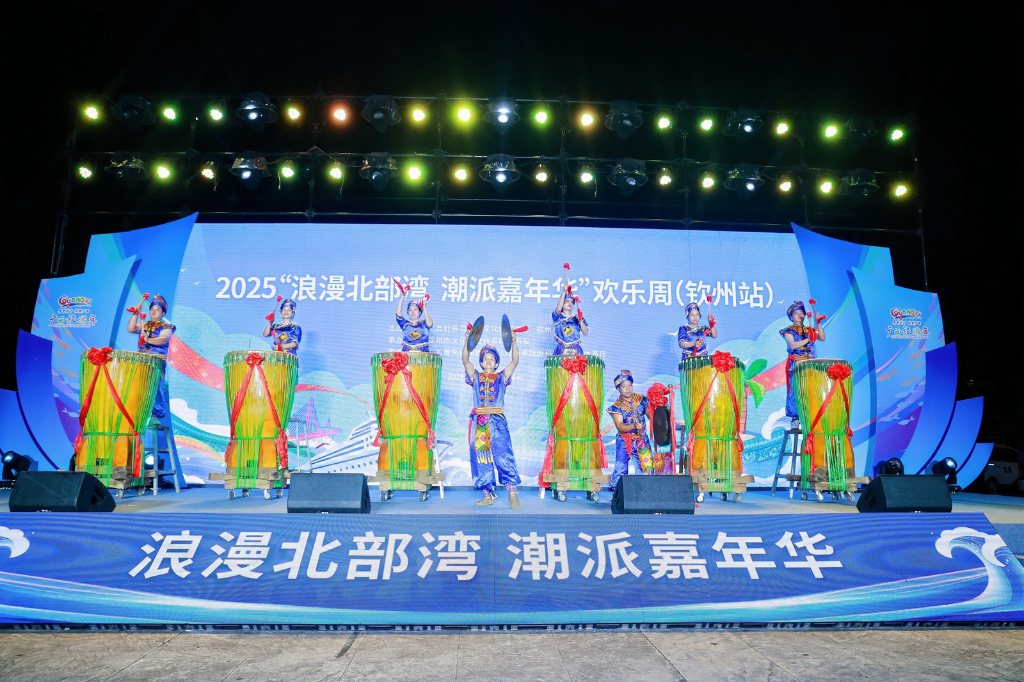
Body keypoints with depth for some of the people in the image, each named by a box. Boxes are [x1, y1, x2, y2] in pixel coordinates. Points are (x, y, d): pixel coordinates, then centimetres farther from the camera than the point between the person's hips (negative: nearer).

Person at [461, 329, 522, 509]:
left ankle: (512, 493, -14)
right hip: (478, 422, 2)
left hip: (497, 421, -2)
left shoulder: (501, 377, 14)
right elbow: (465, 360, 3)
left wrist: (513, 342, -9)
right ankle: (488, 495, 6)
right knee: (481, 457, 1)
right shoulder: (476, 377, 16)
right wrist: (467, 341, -9)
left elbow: (515, 361, 3)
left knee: (503, 454, -13)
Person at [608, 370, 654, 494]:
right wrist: (634, 426, -33)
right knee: (620, 468, -8)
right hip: (624, 442, -3)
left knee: (645, 469, 2)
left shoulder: (641, 399, 2)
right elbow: (619, 427, -17)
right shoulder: (616, 406, -8)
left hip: (642, 440, 3)